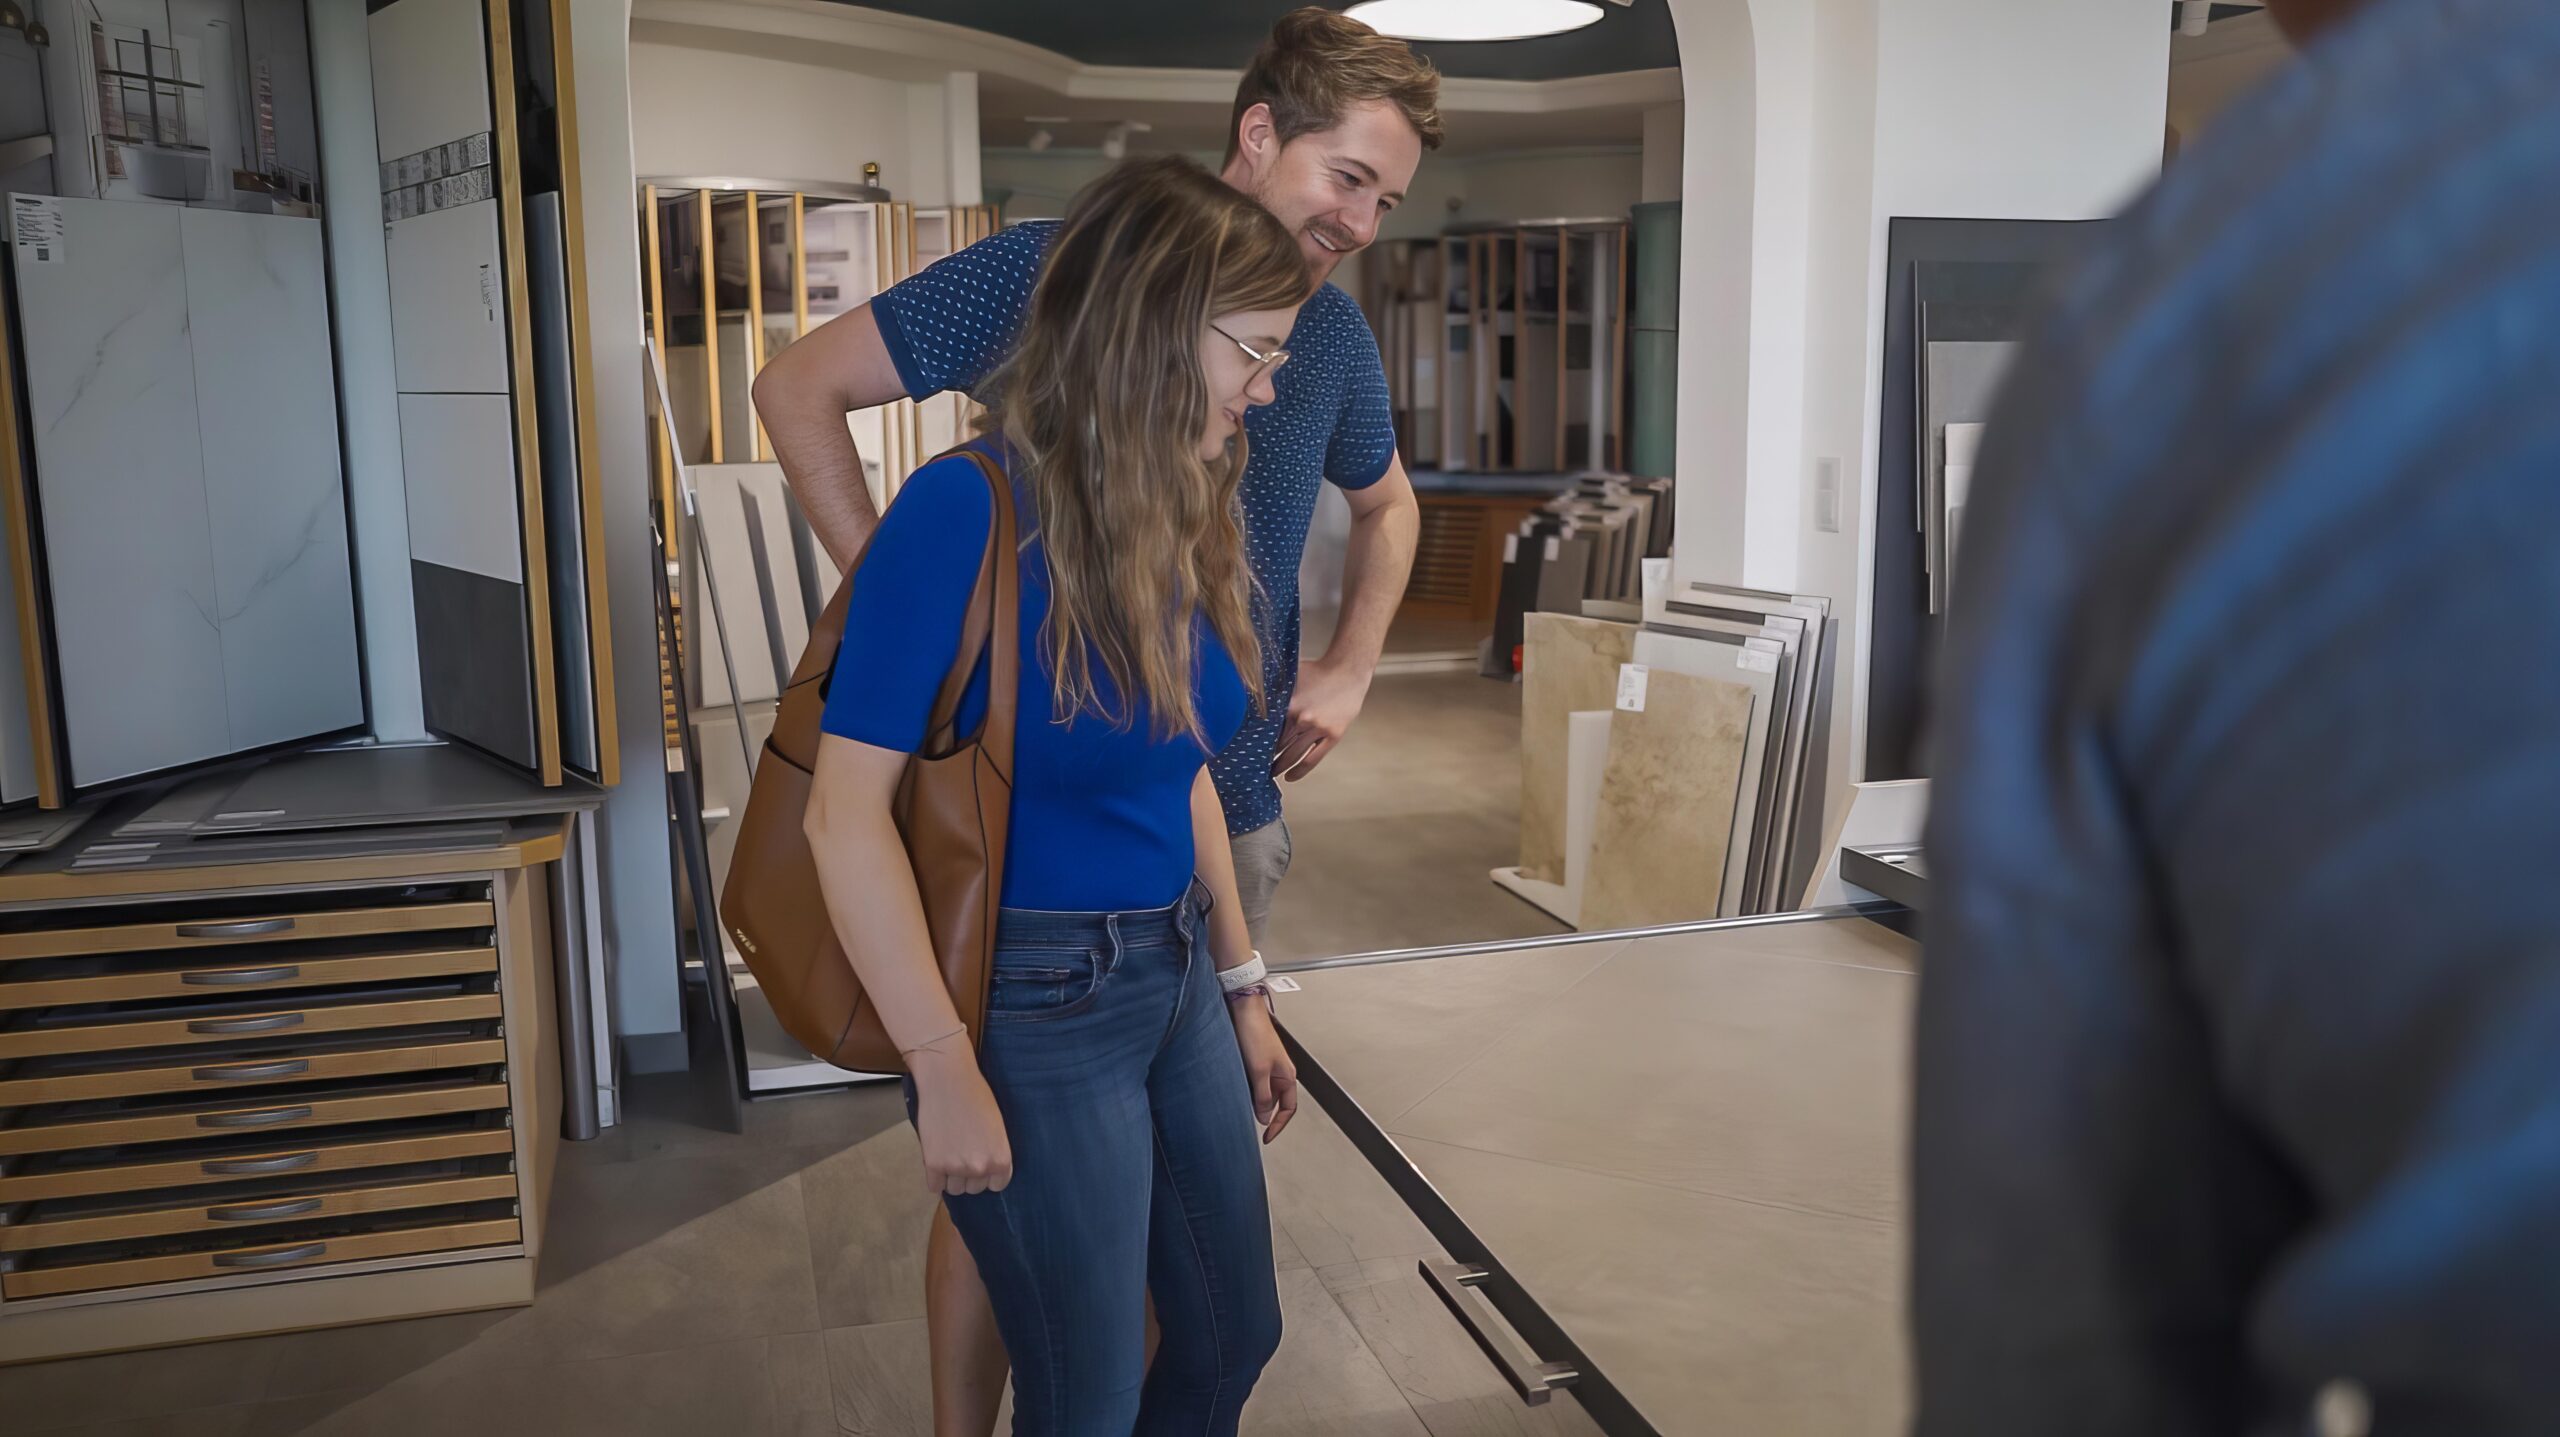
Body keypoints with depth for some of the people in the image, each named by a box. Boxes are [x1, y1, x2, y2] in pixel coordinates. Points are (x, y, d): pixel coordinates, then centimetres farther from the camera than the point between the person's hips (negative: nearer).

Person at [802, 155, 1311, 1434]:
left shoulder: (1187, 521, 0)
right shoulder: (969, 511, -22)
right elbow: (848, 813, -20)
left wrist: (1244, 990, 15)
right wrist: (945, 1070, -19)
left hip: (1176, 980, 7)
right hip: (1037, 1004, -7)